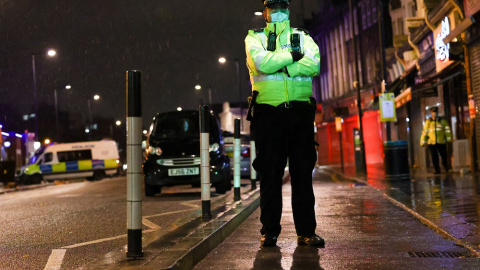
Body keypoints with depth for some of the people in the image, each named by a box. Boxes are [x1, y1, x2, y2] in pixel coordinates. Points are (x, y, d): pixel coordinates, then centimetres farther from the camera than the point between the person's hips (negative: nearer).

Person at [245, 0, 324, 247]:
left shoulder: (303, 37, 17)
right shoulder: (254, 38, 11)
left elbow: (314, 65, -5)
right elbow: (261, 62, -12)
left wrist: (278, 66, -11)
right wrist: (292, 55, -4)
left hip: (300, 111, 2)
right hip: (268, 113, -2)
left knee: (303, 173, 2)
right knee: (270, 174, 0)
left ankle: (306, 231, 7)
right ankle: (269, 231, 9)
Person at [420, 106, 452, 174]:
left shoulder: (443, 121, 7)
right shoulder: (428, 122, 6)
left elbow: (447, 130, 2)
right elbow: (425, 132, 6)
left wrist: (449, 138, -9)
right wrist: (423, 142, 4)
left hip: (441, 142, 0)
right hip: (432, 143, 0)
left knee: (444, 156, 5)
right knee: (434, 158, 0)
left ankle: (446, 168, 29)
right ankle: (437, 170, 11)